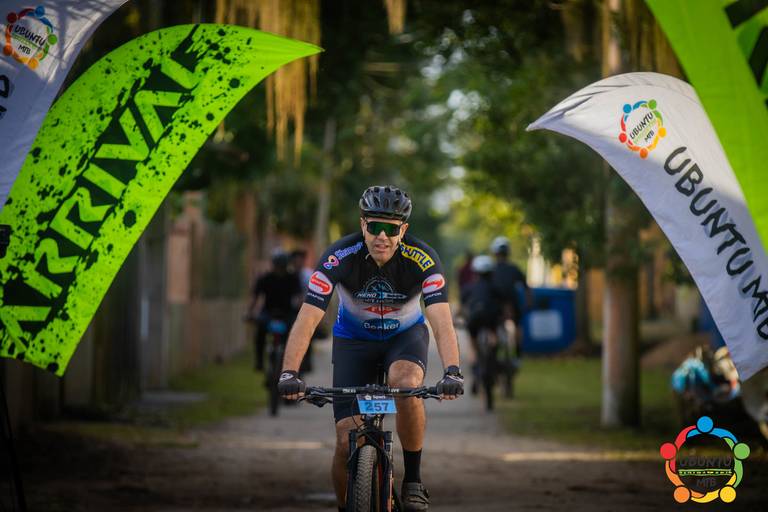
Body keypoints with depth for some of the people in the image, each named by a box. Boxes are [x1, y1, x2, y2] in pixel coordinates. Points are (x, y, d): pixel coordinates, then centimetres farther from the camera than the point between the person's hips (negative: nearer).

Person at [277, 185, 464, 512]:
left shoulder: (422, 260, -28)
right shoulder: (339, 257, -28)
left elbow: (442, 322, -37)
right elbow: (307, 320, -33)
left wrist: (452, 372, -54)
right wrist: (289, 374, -46)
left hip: (405, 334, 0)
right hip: (354, 337, 0)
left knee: (406, 385, -35)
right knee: (347, 441, -12)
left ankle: (413, 481, -16)